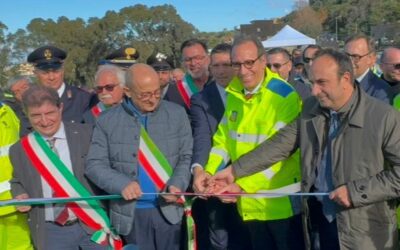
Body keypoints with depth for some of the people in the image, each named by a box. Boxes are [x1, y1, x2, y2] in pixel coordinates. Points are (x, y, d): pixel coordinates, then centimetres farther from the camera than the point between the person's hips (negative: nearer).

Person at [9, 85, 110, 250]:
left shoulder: (86, 134, -6)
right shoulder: (19, 150, 1)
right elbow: (17, 182, 15)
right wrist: (20, 196, -7)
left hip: (93, 225, -1)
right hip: (50, 233, 2)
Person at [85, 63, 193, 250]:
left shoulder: (177, 114, 0)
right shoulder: (107, 121, -3)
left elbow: (187, 157, 2)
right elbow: (94, 165, -4)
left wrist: (177, 184, -16)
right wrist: (122, 184, -21)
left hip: (168, 207, 1)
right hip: (131, 211, 0)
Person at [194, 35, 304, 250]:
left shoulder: (286, 96, -17)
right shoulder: (234, 94, 4)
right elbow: (223, 139, 8)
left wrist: (242, 186, -28)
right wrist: (208, 170, -9)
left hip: (282, 202, -6)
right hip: (250, 202, 6)